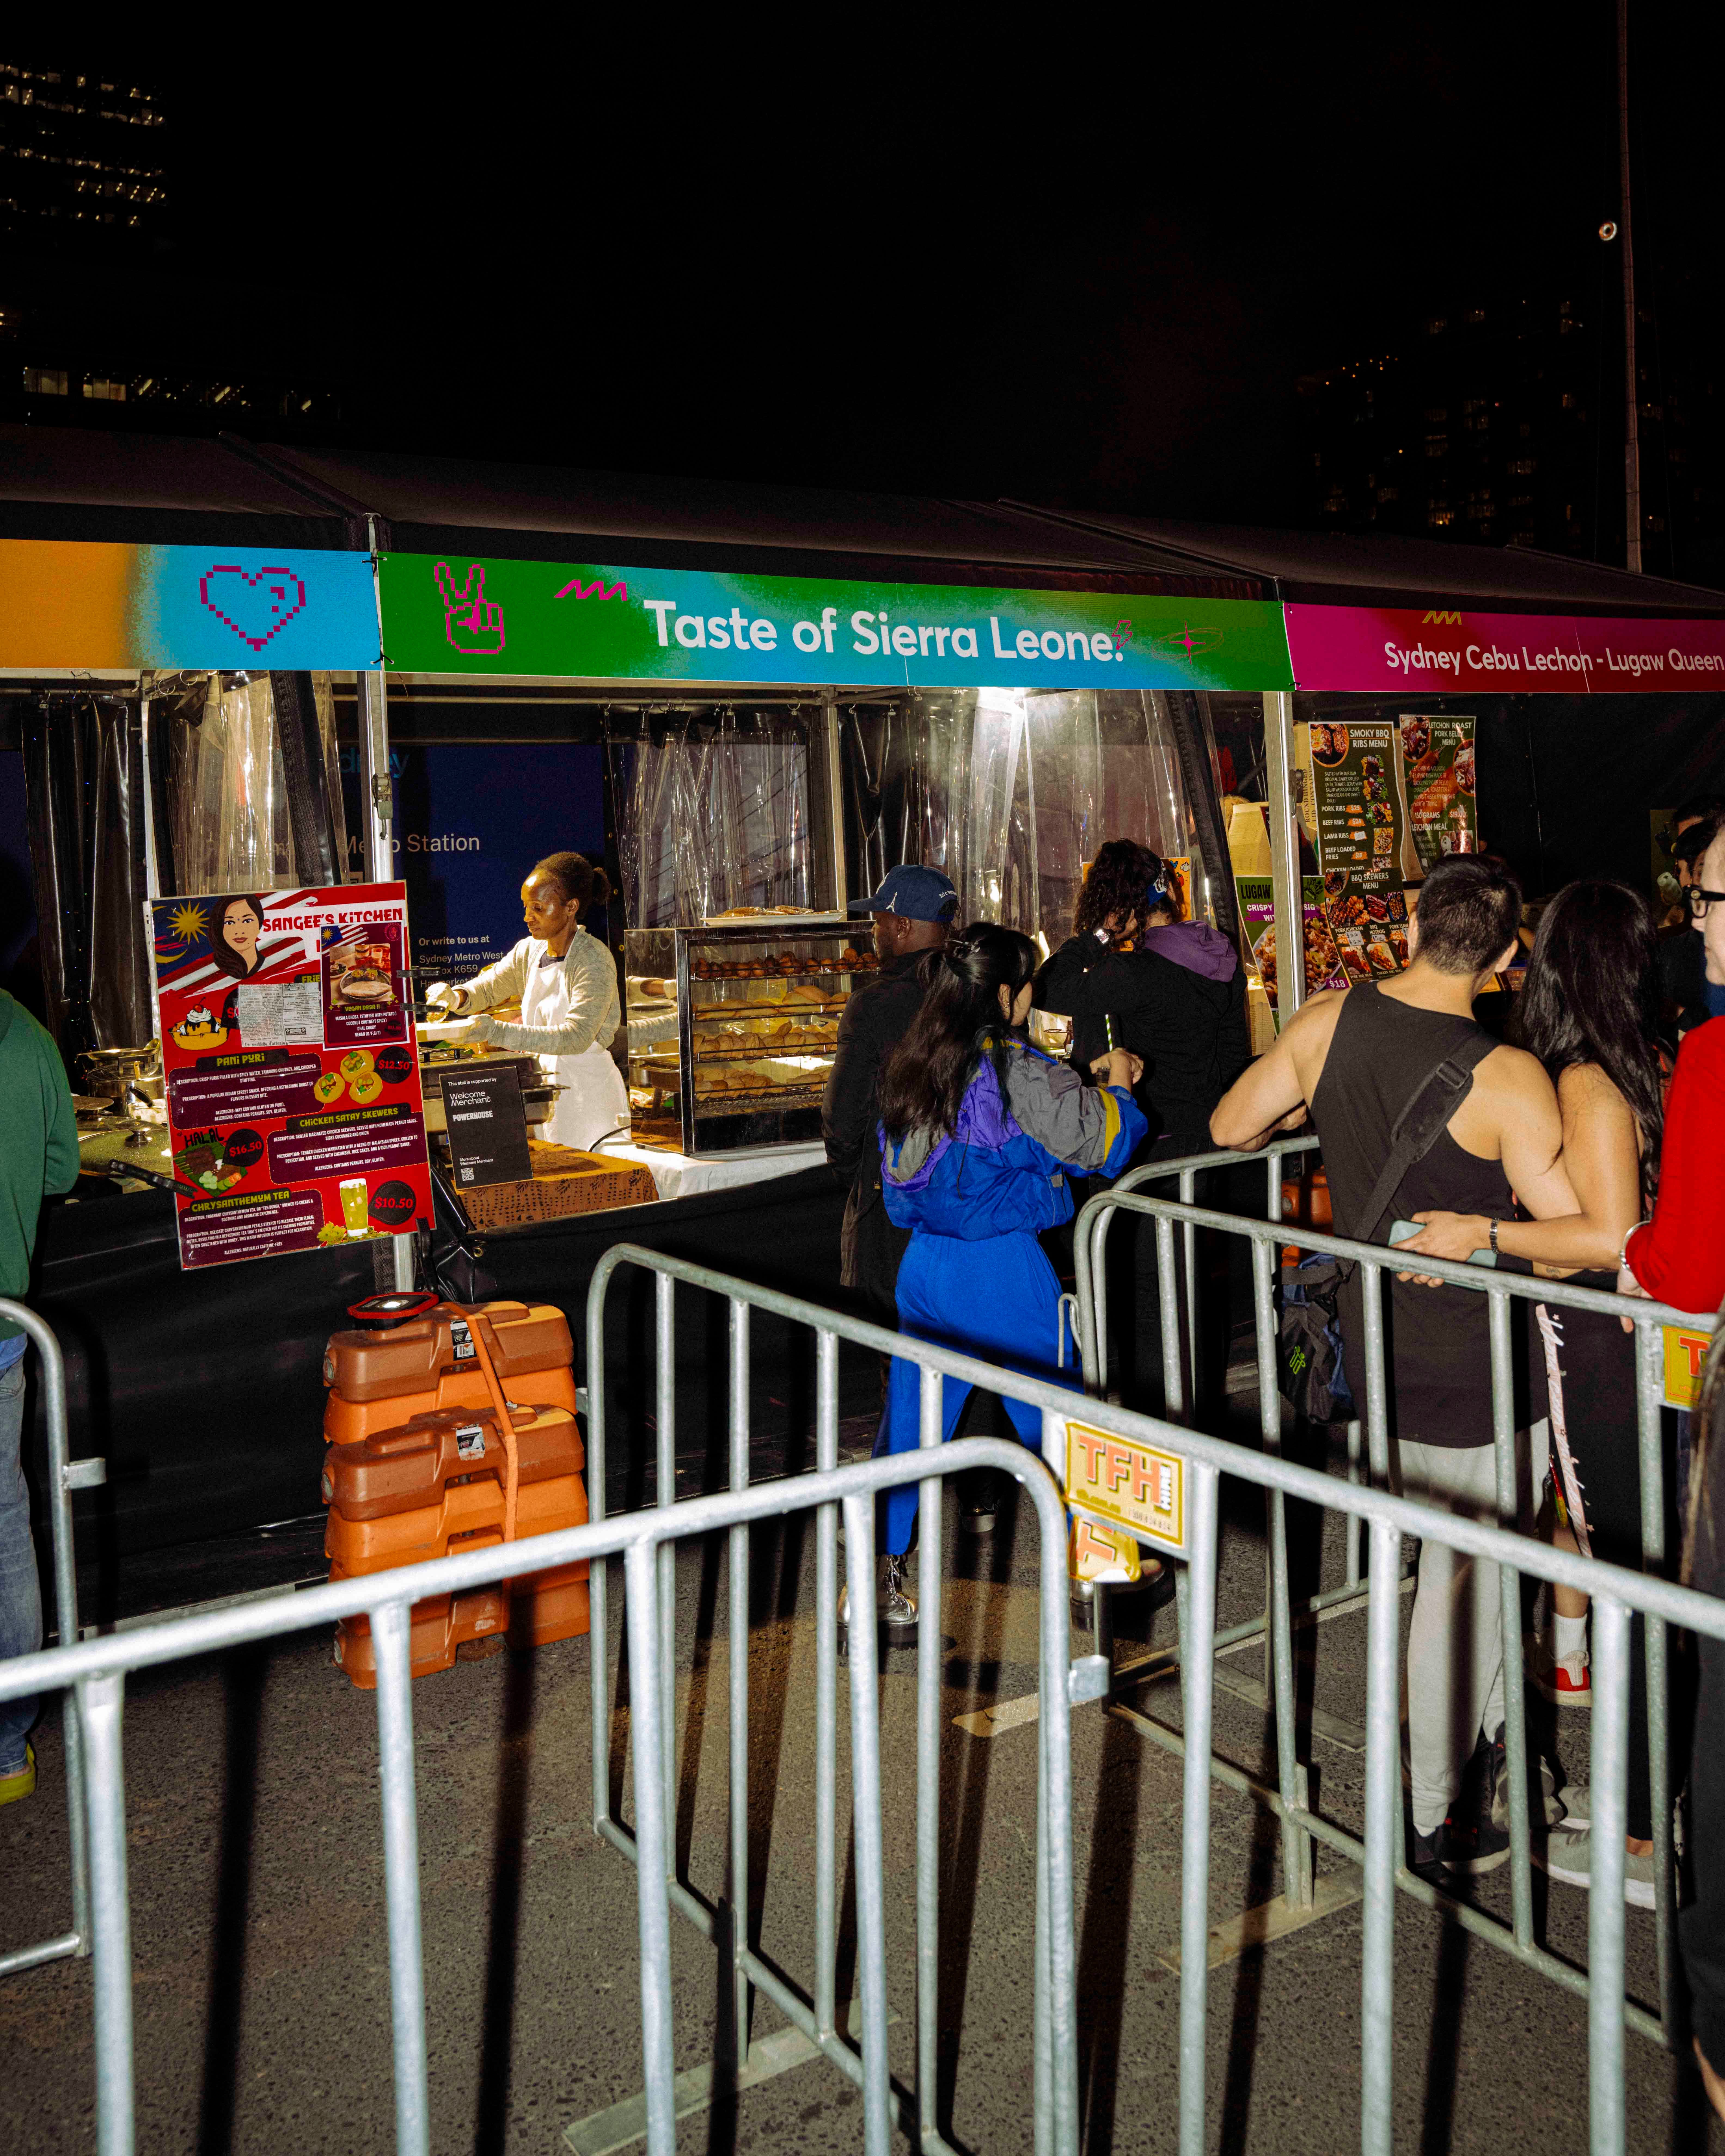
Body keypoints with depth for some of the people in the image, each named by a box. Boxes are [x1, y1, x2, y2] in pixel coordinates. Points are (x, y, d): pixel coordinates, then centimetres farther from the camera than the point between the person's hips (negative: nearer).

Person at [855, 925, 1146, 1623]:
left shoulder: (912, 1069, 5)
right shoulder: (1017, 1073, -16)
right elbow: (1098, 1141, -7)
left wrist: (1082, 1082, 23)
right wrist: (1115, 1085, 11)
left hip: (925, 1269, 6)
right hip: (1004, 1270, -6)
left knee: (910, 1421, 11)